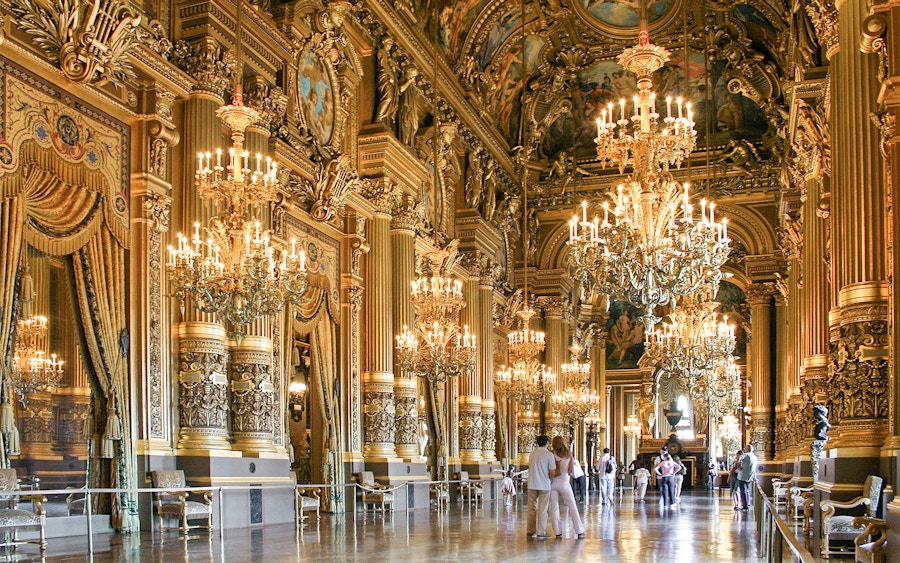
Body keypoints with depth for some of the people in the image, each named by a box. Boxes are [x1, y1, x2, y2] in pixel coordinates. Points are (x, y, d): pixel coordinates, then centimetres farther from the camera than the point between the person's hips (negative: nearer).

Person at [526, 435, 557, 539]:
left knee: (532, 508, 11)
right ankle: (541, 533, 1)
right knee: (542, 509, 1)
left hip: (532, 485, 5)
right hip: (544, 485, -4)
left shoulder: (532, 454, 8)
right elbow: (552, 472, -12)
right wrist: (549, 478, 8)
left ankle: (530, 531, 15)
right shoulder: (549, 454, -9)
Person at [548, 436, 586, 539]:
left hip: (553, 483, 0)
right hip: (564, 482, 0)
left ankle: (558, 532, 4)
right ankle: (579, 532, 7)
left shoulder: (552, 455, -7)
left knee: (554, 507, 5)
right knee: (572, 507, 8)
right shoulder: (569, 456, -1)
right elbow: (571, 471, -2)